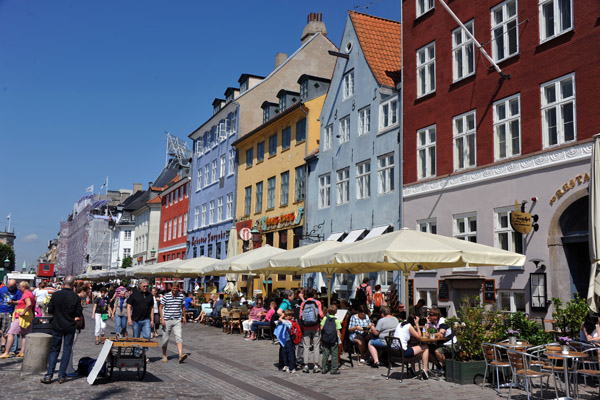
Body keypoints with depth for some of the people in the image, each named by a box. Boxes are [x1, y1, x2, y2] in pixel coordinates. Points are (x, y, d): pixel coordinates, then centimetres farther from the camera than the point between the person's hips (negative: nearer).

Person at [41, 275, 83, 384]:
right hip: (70, 327, -1)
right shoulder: (76, 297, -9)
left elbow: (50, 311, -2)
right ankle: (62, 376, 7)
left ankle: (49, 375, 4)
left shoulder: (55, 295, -7)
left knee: (54, 350, 10)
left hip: (57, 326, 1)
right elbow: (79, 314, -6)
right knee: (67, 350, 7)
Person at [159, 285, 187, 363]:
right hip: (167, 320, -1)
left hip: (177, 320, 1)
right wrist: (162, 319, -11)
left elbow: (183, 306, 18)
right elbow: (160, 307, -2)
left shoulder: (181, 296, 3)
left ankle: (181, 356, -23)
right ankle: (164, 356, 25)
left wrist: (184, 317, 18)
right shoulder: (166, 296, -5)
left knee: (178, 337, -13)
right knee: (165, 338, 8)